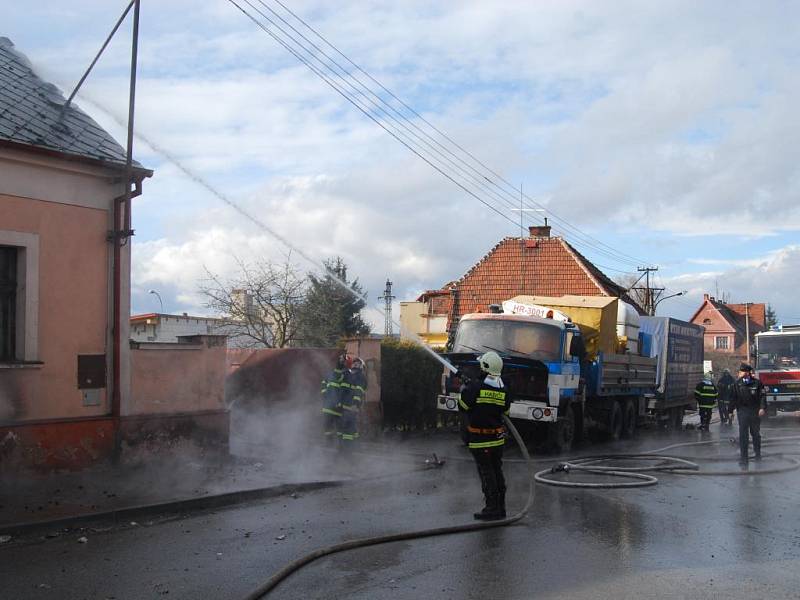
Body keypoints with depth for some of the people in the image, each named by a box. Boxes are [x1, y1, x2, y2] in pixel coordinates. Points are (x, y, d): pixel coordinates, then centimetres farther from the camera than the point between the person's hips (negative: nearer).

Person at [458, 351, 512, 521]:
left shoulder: (475, 387, -17)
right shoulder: (503, 391, 1)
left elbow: (462, 406, -9)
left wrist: (464, 390, 10)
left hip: (480, 440, -6)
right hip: (498, 438, 6)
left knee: (486, 473, -1)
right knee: (497, 471, 14)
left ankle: (492, 509, 1)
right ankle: (500, 508, 22)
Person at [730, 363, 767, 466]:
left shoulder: (757, 383, -3)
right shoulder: (737, 384, 4)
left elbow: (763, 396, -6)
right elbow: (733, 398, 7)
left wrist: (762, 408, -17)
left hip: (755, 412, -1)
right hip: (742, 411, 1)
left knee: (755, 433, 14)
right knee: (743, 435, -3)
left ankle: (757, 453, 32)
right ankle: (743, 457, -1)